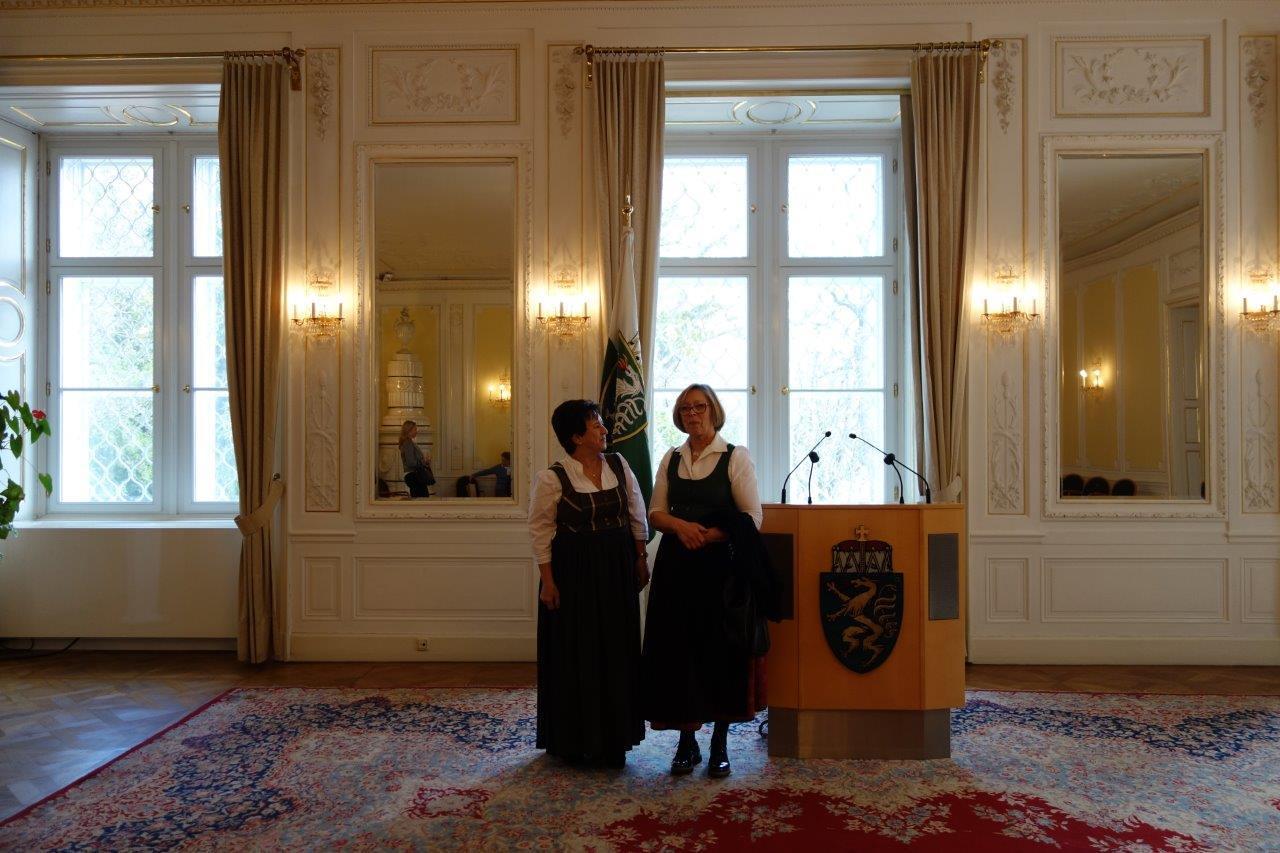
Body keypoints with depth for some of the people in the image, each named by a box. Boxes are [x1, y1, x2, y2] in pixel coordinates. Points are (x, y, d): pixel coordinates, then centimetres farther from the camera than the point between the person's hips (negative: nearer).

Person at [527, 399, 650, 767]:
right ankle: (573, 739, 23)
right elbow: (541, 532, -7)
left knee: (617, 652, 11)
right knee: (575, 654, 5)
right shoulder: (551, 478, -10)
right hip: (573, 574, -4)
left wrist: (641, 559, 8)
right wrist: (548, 581, -10)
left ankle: (613, 737, 28)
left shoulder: (618, 465, 3)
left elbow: (637, 515, 10)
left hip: (617, 571, 5)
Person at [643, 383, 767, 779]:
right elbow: (655, 513, 9)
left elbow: (752, 517, -7)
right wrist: (680, 526, -12)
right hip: (675, 566, 3)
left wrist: (708, 535, -17)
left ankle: (719, 745, 17)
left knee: (720, 650, 2)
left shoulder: (736, 457, -1)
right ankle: (686, 742, 19)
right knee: (677, 650, 4)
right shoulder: (671, 459, 11)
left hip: (719, 565, -3)